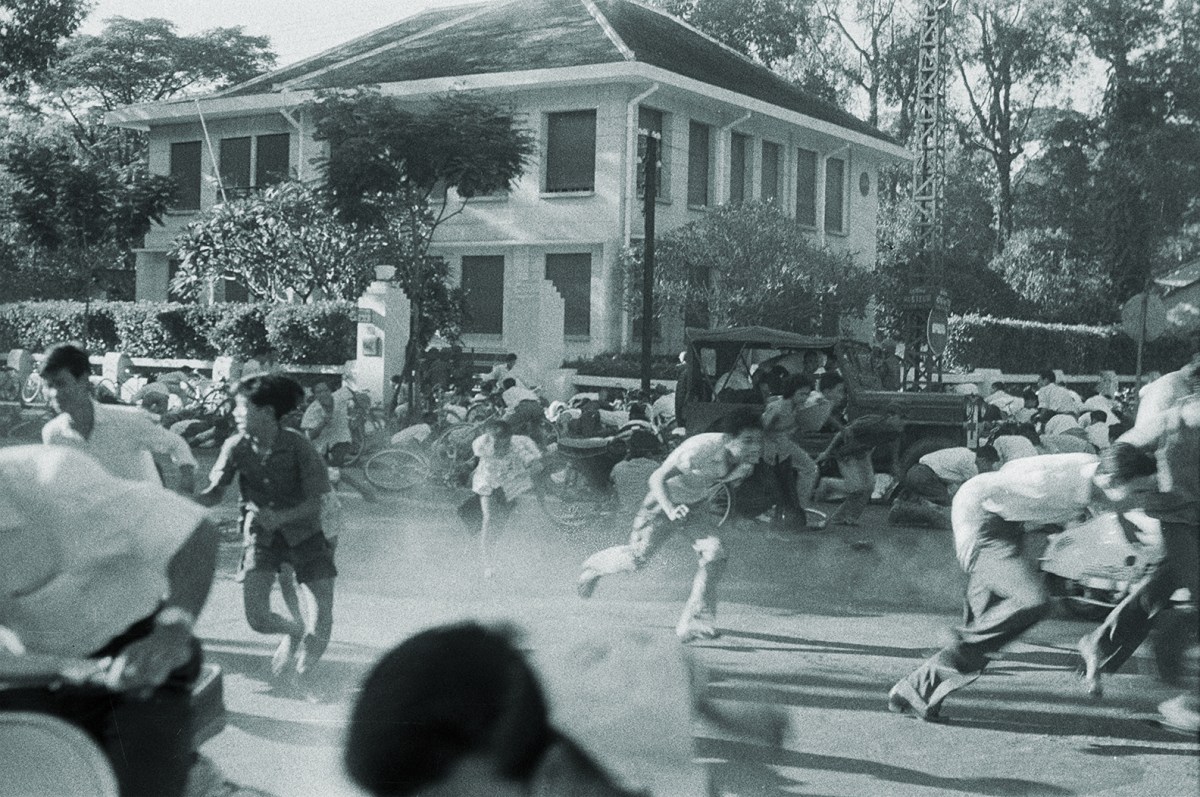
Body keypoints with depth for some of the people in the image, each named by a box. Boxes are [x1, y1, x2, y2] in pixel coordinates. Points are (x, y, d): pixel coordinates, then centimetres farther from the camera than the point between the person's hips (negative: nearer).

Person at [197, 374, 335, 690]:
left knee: (322, 621, -11)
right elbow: (214, 494, -12)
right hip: (261, 534, 2)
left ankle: (302, 674, 21)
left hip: (303, 531, -2)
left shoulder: (298, 445, -20)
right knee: (257, 618, -12)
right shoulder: (236, 446, -12)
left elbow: (315, 502, -19)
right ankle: (294, 632, 25)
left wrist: (280, 517, -37)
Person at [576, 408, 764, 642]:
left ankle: (693, 623, -9)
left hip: (695, 507, 5)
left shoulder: (749, 458, -19)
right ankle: (593, 566, 36)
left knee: (715, 554, -18)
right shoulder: (702, 449, -39)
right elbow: (657, 478, -38)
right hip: (665, 502, -5)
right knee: (636, 557, 2)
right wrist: (671, 510, -49)